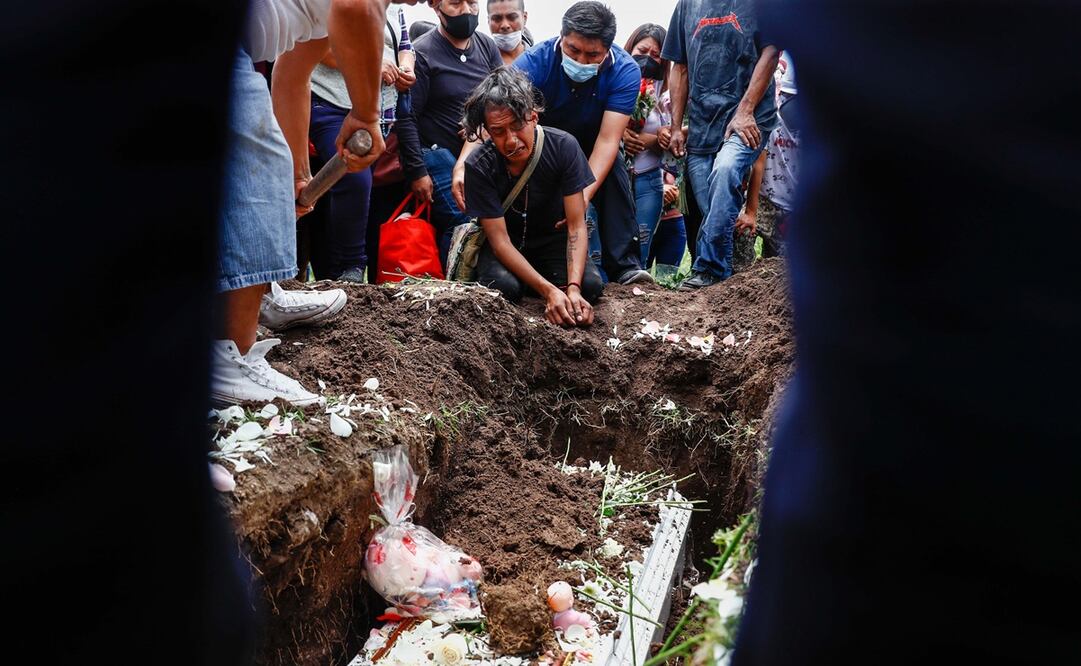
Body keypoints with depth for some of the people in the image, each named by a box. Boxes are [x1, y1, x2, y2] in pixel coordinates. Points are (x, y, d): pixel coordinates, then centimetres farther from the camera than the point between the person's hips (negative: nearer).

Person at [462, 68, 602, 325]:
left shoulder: (563, 146, -22)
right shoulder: (478, 166, -25)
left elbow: (576, 225, -21)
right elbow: (500, 239, -24)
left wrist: (573, 287, -37)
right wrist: (549, 291, -37)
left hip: (552, 238, 1)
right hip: (507, 245, -1)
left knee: (591, 285, -27)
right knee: (504, 285, -34)